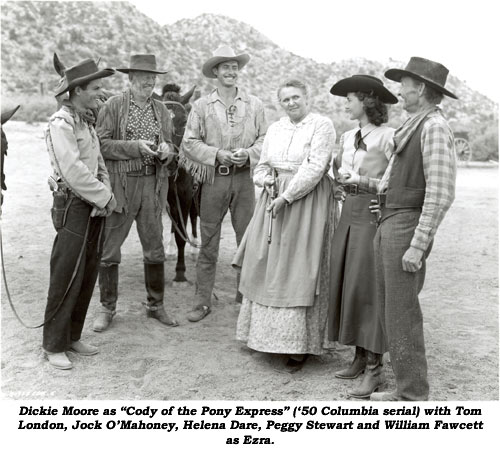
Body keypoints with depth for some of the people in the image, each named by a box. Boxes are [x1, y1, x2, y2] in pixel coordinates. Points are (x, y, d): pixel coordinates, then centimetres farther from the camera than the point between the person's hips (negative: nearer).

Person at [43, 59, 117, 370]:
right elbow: (73, 172, -19)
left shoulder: (87, 122, 16)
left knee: (88, 275, 11)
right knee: (67, 277, -4)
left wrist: (107, 194, 1)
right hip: (74, 206, -8)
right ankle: (54, 346, 8)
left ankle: (73, 337, 23)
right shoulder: (61, 123, -12)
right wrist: (105, 197, -11)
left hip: (96, 207, 8)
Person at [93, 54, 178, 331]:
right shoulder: (113, 106, -2)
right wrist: (135, 146, -18)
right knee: (109, 250, 2)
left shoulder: (160, 109, 12)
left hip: (152, 185, 4)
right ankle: (107, 308, 17)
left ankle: (155, 305, 24)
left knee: (155, 248, 9)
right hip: (119, 184, -4)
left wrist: (166, 150, -6)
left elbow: (169, 145, 17)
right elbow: (101, 144, -8)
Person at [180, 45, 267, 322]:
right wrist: (217, 154, -11)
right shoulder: (201, 106, 5)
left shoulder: (253, 105, 9)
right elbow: (190, 142, 1)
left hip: (244, 178, 1)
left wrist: (248, 154, -11)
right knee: (208, 243, 2)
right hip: (213, 178, -1)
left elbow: (264, 138, 8)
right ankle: (202, 301, 11)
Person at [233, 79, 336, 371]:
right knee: (266, 265, 7)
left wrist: (286, 196, -19)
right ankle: (265, 334, 20)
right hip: (275, 199, 6)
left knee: (298, 269, -5)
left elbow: (315, 168, -15)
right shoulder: (275, 129, 15)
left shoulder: (322, 126, -5)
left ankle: (300, 345, 4)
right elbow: (263, 165, 18)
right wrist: (267, 180, -5)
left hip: (306, 202, -6)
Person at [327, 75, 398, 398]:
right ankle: (360, 357, 19)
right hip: (349, 213, 8)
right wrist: (341, 176, 1)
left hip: (374, 214, -8)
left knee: (367, 287, -7)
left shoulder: (388, 136, -9)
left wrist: (364, 182, -15)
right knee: (346, 284, 8)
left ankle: (375, 368, 2)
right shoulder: (348, 137, 13)